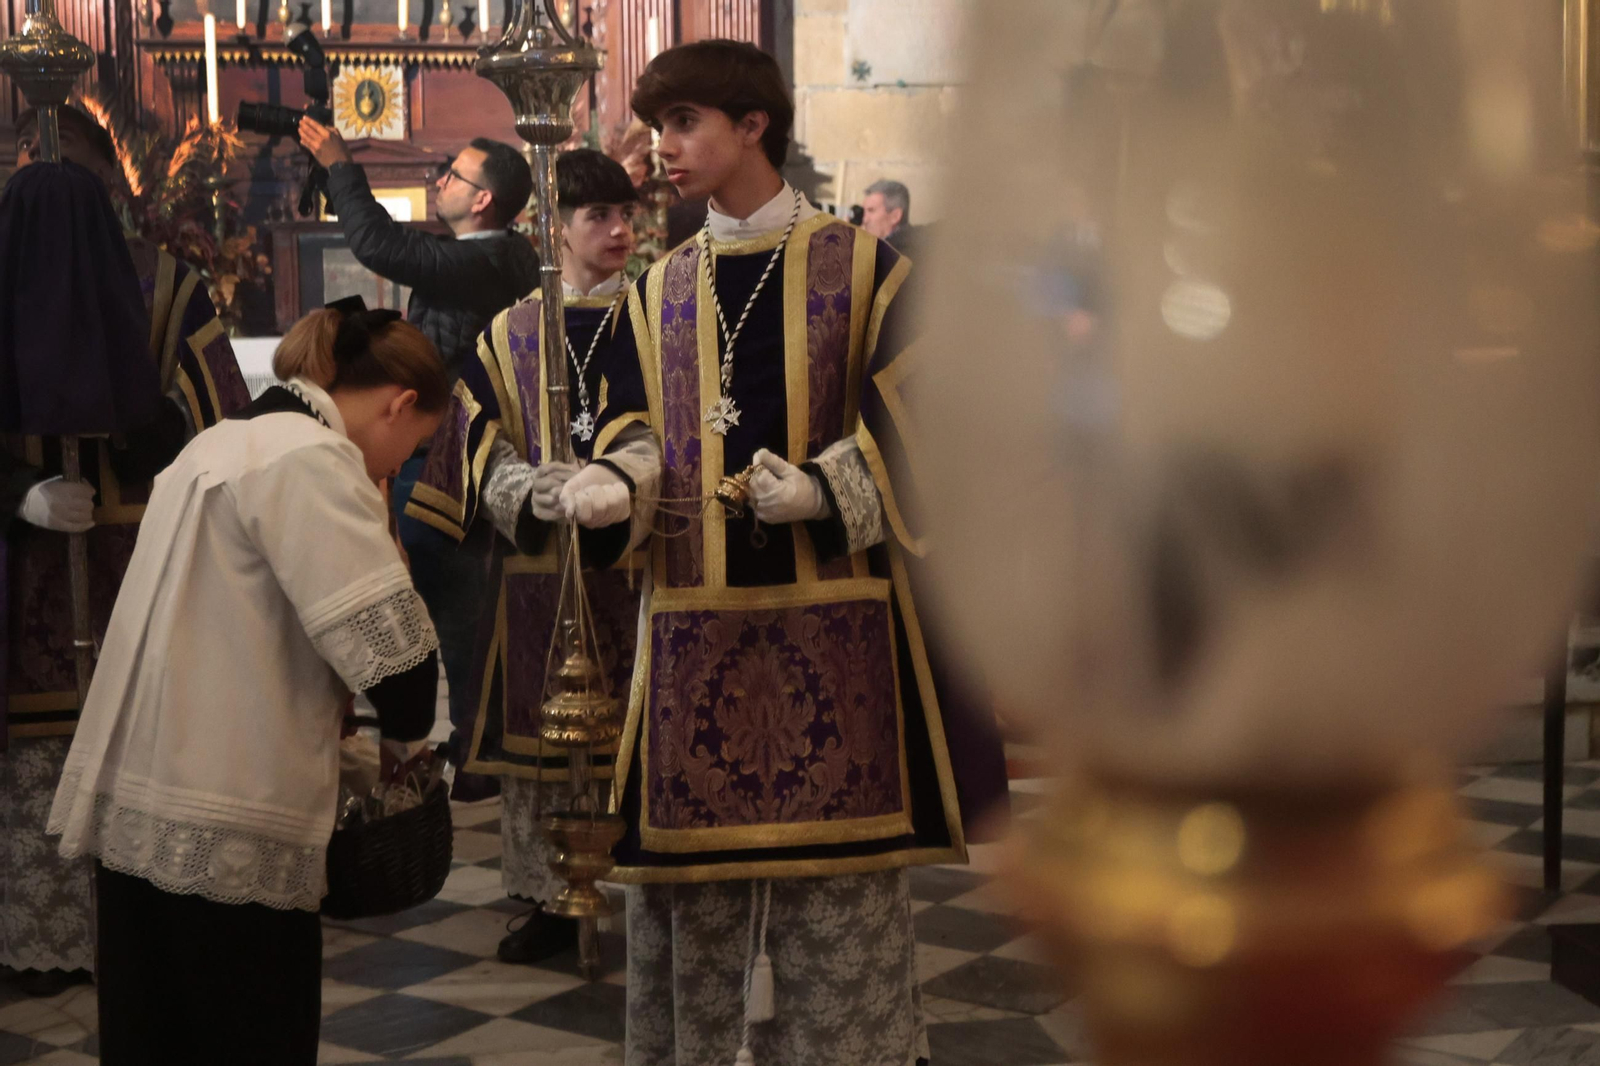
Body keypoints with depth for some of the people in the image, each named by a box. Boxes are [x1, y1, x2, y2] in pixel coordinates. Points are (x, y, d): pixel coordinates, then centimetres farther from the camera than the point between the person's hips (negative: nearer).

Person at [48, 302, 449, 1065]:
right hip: (223, 829, -9)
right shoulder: (309, 457, -12)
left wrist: (327, 725, 15)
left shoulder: (222, 442, 19)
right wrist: (405, 733, 0)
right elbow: (387, 640, -19)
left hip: (136, 806, 9)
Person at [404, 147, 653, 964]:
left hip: (630, 562, -2)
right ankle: (549, 897, 18)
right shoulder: (509, 336, 11)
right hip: (534, 563, 2)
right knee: (534, 736, 6)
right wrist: (529, 493, -16)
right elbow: (481, 447, 4)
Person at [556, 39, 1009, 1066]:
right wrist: (613, 486, -13)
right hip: (695, 625, 4)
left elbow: (910, 428, -3)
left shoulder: (863, 269, 2)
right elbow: (633, 433, 9)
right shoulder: (660, 293, 13)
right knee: (694, 878, 6)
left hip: (832, 620, -3)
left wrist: (822, 490, -20)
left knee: (839, 867, 1)